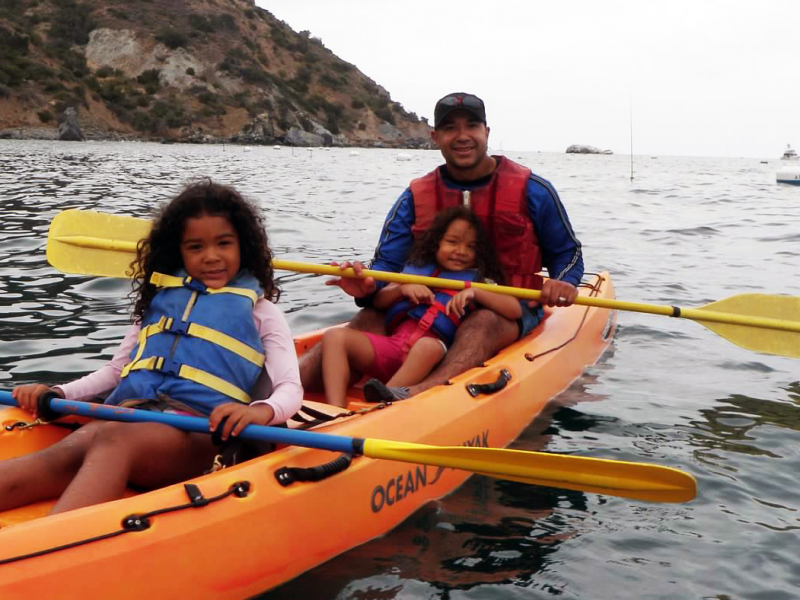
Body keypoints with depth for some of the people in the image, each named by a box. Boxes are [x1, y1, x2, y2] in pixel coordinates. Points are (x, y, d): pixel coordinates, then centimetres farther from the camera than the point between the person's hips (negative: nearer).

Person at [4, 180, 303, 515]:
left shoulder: (258, 309, 14)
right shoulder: (161, 295, 25)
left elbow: (290, 389, 2)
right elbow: (116, 369, 28)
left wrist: (261, 410, -22)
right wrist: (58, 393, 9)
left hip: (200, 433, -3)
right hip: (128, 418, 4)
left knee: (112, 441, -36)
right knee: (65, 456, -31)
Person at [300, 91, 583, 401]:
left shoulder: (531, 190, 0)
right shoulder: (416, 197, 5)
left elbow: (567, 252, 9)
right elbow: (386, 263, 0)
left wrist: (564, 283, -16)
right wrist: (367, 287, -25)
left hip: (508, 311, -3)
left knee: (482, 323, -39)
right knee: (371, 318, -25)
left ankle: (416, 395, -68)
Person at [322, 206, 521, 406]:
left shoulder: (477, 281, 18)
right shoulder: (417, 268, 25)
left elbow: (515, 310, 4)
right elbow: (378, 301, 21)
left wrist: (474, 292, -7)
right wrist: (402, 289, 0)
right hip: (392, 343, 4)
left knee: (429, 345, -38)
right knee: (335, 336, -17)